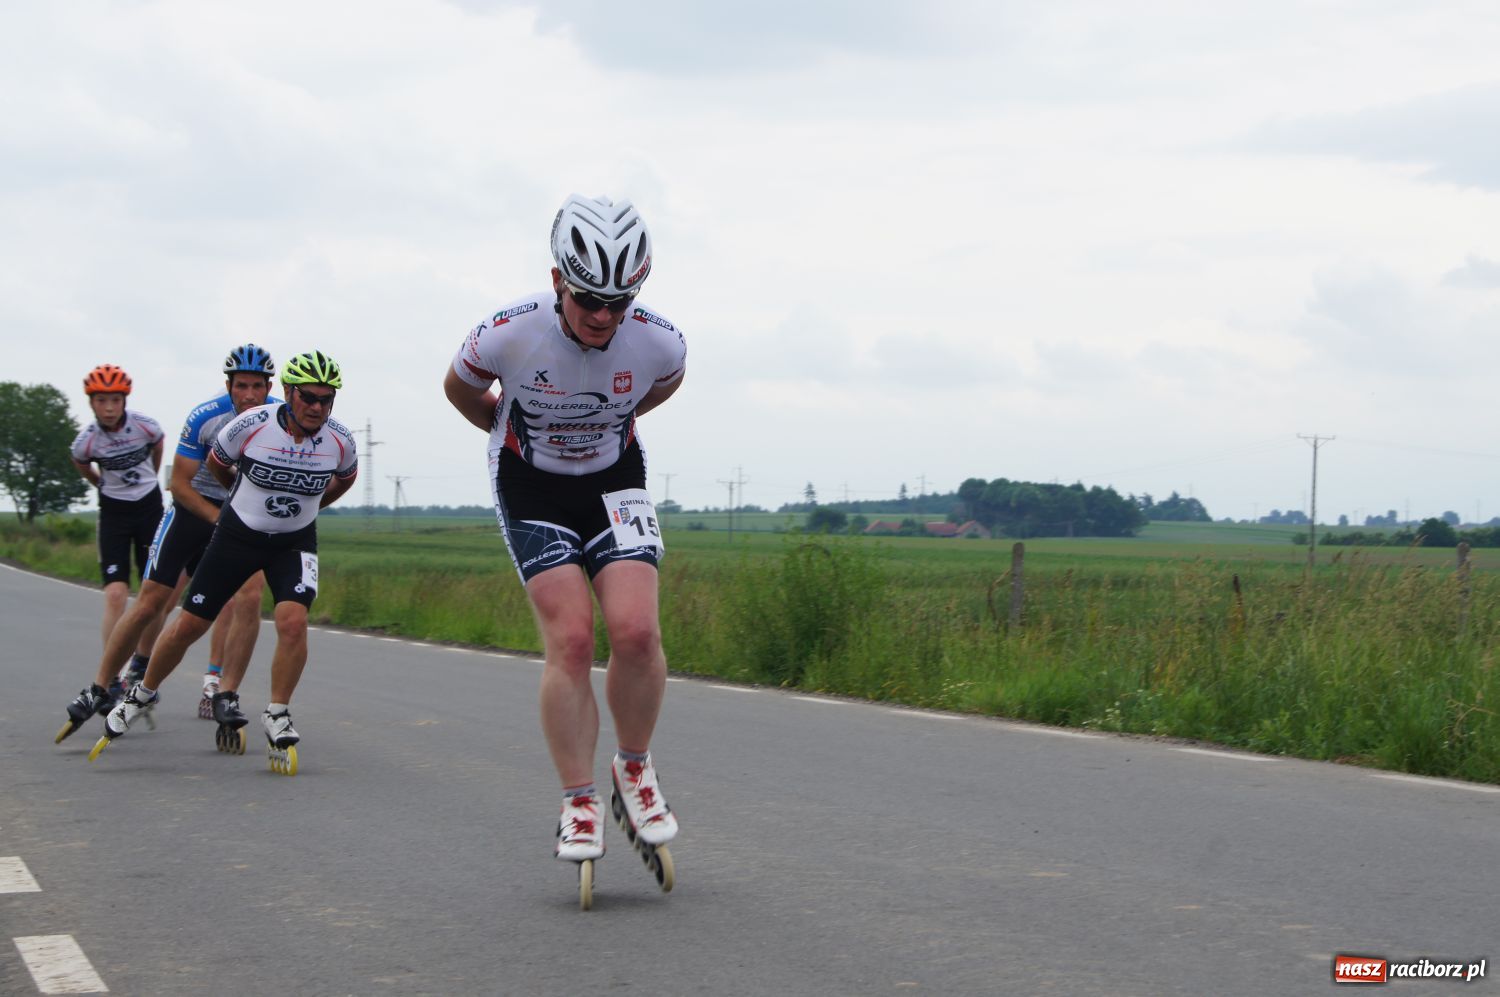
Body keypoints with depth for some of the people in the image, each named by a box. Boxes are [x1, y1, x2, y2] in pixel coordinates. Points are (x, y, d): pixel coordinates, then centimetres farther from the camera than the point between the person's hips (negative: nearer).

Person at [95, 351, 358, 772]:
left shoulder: (339, 440, -15)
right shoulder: (251, 424, -22)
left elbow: (345, 477, 11)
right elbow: (216, 463, 1)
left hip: (294, 543, 1)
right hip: (238, 535, -1)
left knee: (293, 622, -23)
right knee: (188, 625, 3)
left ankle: (277, 717, -5)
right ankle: (142, 694, 28)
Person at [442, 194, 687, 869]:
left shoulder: (658, 340, -21)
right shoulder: (510, 334, -26)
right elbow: (460, 389, -1)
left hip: (614, 478, 2)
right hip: (531, 484, -1)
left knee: (635, 631, -17)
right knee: (570, 640, -15)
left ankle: (634, 766, 8)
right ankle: (578, 804, -2)